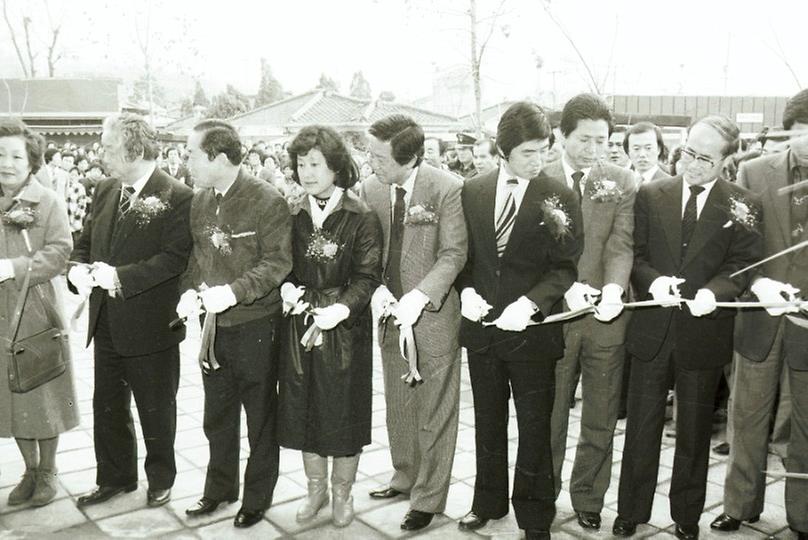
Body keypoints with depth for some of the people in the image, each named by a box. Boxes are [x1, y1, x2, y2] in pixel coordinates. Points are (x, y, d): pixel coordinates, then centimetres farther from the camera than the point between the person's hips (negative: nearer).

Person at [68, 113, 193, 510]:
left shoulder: (177, 198, -15)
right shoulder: (105, 191, 7)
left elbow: (176, 257, -22)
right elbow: (84, 243, 13)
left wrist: (119, 276, -27)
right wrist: (78, 269, -9)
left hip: (151, 326, -6)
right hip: (107, 323, 7)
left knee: (156, 410, 11)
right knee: (107, 406, 18)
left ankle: (161, 480, 32)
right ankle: (114, 478, 37)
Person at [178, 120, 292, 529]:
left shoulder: (267, 201, -15)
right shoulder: (200, 201, 6)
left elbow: (278, 262, -17)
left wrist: (233, 291, -27)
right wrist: (191, 289, -3)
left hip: (256, 325, -6)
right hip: (214, 324, 6)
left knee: (260, 417, 10)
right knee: (217, 415, 19)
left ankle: (257, 498, 27)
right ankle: (220, 488, 39)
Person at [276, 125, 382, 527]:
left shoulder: (361, 218, -8)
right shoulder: (293, 217, 5)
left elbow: (367, 276, -11)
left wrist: (341, 308, -25)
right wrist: (287, 286, -10)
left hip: (345, 328, -4)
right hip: (300, 324, 4)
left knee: (343, 412, 6)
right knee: (304, 409, 12)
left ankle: (341, 493, 27)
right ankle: (316, 489, 32)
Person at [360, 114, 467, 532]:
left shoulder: (447, 190, -14)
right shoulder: (370, 189, 0)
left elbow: (453, 254, -14)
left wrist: (419, 297, -26)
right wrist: (376, 288, -13)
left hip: (434, 315, -5)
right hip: (391, 315, 5)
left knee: (434, 412, 6)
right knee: (397, 407, 18)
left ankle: (428, 498, 22)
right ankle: (406, 477, 40)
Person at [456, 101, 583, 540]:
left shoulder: (559, 197, -8)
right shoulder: (472, 191, 2)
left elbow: (564, 268, -9)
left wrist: (529, 303, -23)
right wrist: (466, 290, -8)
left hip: (532, 329, -3)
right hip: (481, 324, 3)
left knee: (534, 426, 10)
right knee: (488, 422, 18)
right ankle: (489, 501, 38)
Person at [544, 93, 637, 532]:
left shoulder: (622, 182, 5)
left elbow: (622, 244, -5)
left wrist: (614, 289, -24)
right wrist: (566, 287, -21)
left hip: (606, 316, 2)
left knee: (601, 420, 12)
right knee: (549, 416, 10)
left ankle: (588, 498, 31)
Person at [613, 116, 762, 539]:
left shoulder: (741, 205, -2)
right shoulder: (650, 195, 3)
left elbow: (742, 265, -5)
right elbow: (634, 254, 2)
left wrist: (713, 292, -24)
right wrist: (653, 281, -18)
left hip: (703, 333, -1)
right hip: (652, 329, 1)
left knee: (695, 430, 14)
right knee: (641, 425, 10)